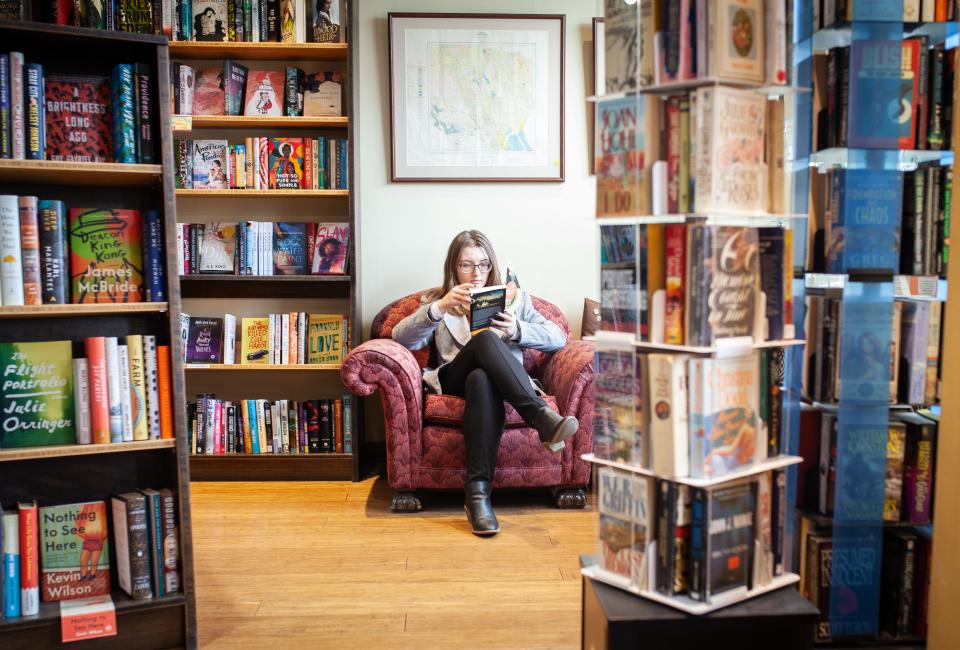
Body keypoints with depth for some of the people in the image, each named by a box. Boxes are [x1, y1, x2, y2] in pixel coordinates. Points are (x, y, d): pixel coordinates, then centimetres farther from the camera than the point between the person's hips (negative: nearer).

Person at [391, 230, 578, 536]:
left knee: (481, 379, -40)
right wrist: (438, 308, -14)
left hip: (507, 382, 1)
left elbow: (558, 338, 13)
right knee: (485, 339, -36)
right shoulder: (437, 301, 24)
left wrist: (517, 330, -7)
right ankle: (541, 416, -47)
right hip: (454, 380, -1)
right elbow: (401, 338, 4)